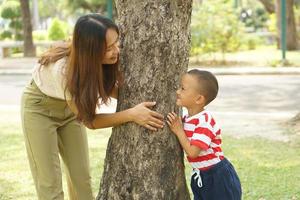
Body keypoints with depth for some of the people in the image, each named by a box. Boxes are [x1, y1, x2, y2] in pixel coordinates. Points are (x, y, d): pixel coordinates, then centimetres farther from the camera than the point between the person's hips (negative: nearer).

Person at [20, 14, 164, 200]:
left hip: (70, 107, 6)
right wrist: (131, 114, -38)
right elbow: (90, 120, -29)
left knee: (82, 176, 6)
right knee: (50, 182, -6)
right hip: (40, 107, -5)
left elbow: (111, 89, -8)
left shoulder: (101, 62, -25)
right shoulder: (64, 69, -39)